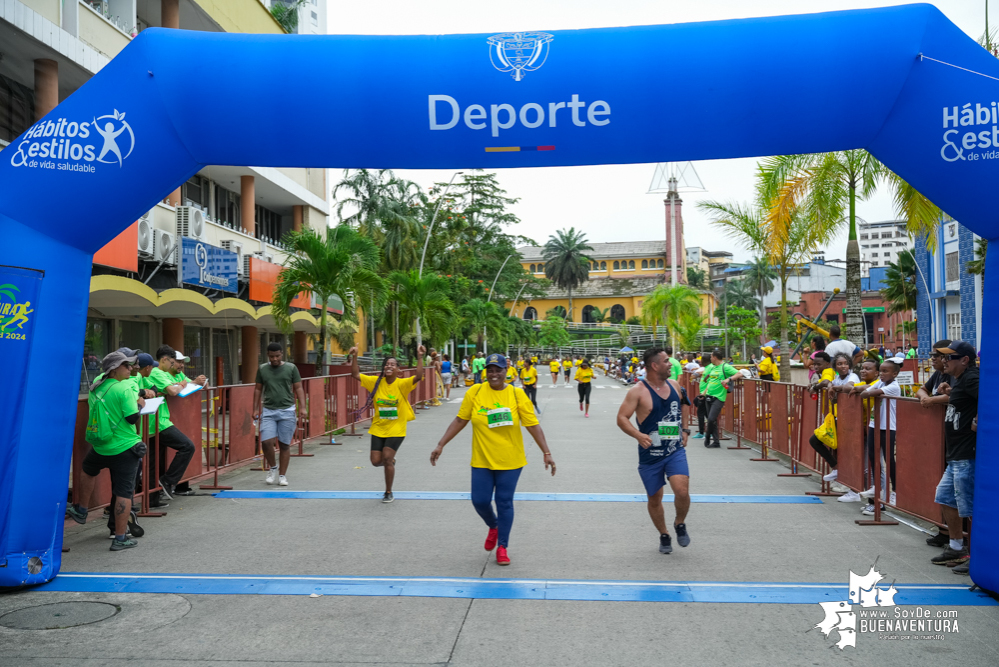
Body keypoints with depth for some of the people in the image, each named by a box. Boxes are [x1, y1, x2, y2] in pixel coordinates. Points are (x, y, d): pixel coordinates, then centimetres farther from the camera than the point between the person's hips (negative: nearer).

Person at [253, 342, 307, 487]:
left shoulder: (291, 368, 3)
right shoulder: (262, 369, 8)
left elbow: (298, 388, 3)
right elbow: (258, 389, 13)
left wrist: (303, 407, -6)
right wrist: (256, 409, 8)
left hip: (287, 411, -1)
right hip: (268, 411, 1)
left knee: (284, 445, 3)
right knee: (266, 442, -11)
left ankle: (282, 475, 15)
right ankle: (272, 468, 15)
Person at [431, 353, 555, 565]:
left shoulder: (517, 395, -8)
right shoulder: (474, 393, -4)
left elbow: (533, 425, -7)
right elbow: (459, 421, 2)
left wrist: (547, 453, -11)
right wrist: (440, 445, 0)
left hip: (510, 461, -1)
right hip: (482, 460, 1)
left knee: (504, 502, 3)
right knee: (479, 501, 2)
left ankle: (502, 547, 19)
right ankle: (493, 527, 35)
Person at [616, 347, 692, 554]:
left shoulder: (675, 385, 6)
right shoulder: (638, 391, -12)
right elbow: (621, 418, -16)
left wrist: (684, 430, 17)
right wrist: (638, 435, -30)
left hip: (675, 451, 3)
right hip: (650, 454, -3)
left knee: (682, 491, -16)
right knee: (655, 499, 9)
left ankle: (680, 524, 14)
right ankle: (664, 536, 33)